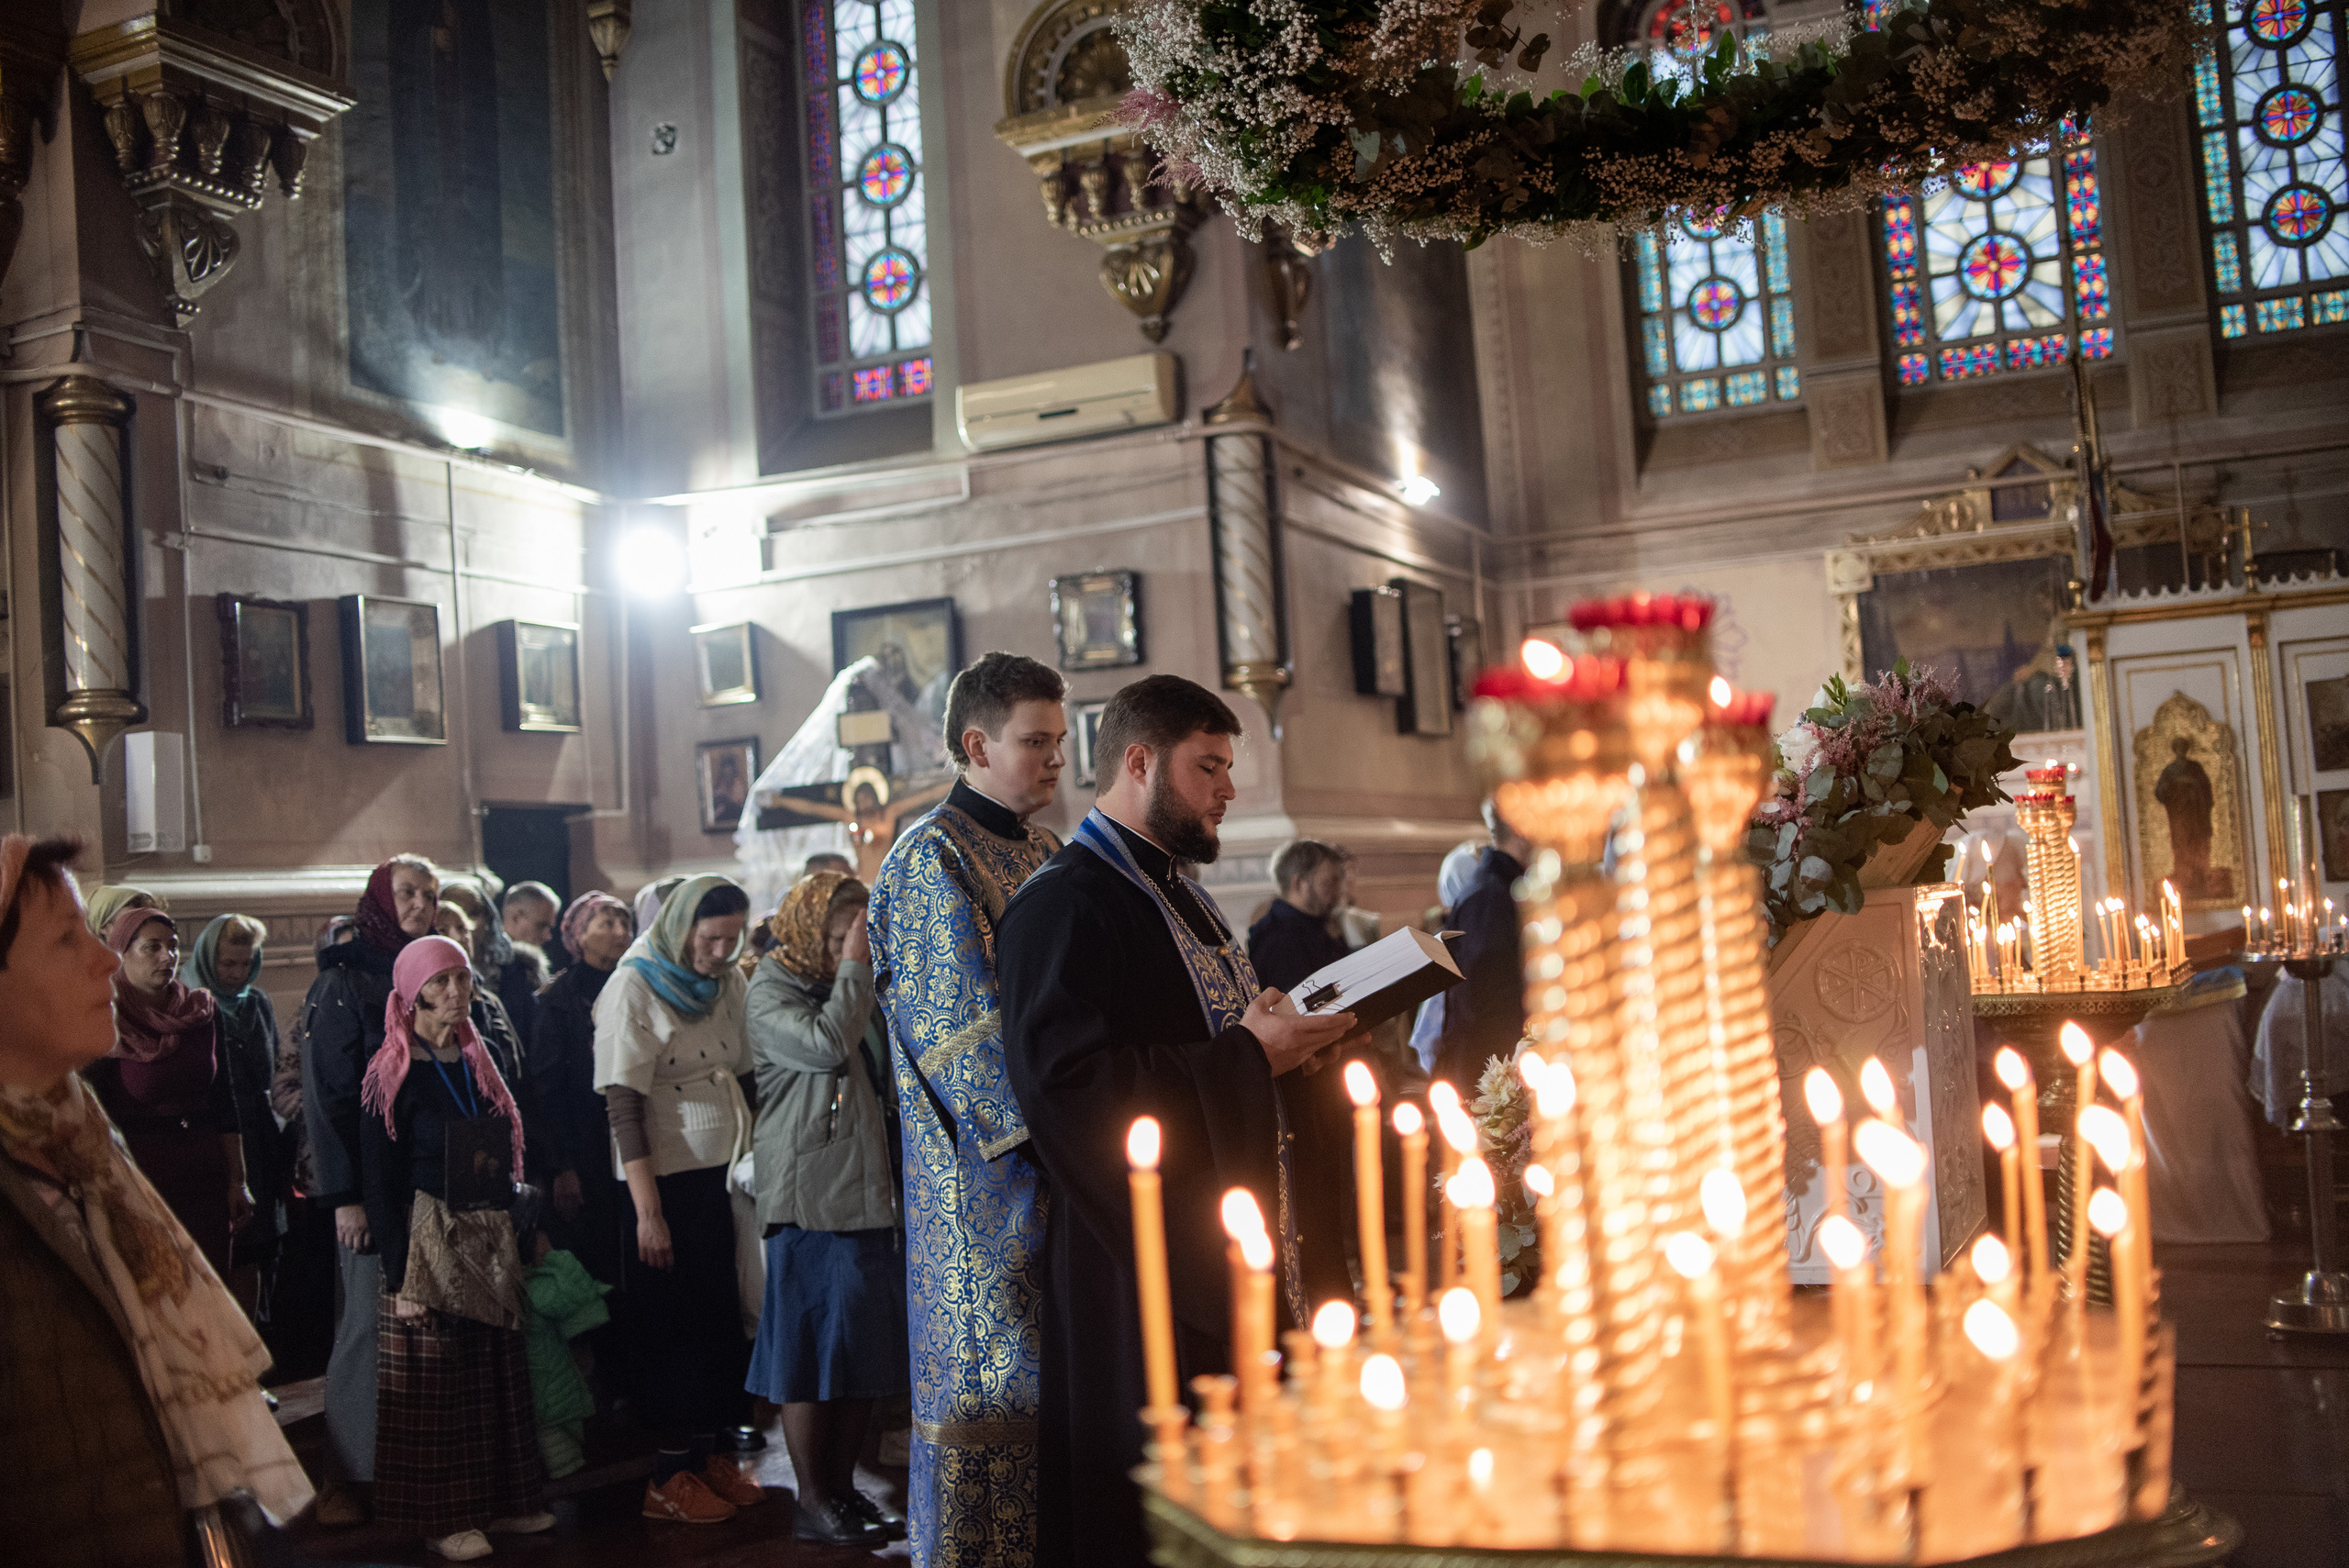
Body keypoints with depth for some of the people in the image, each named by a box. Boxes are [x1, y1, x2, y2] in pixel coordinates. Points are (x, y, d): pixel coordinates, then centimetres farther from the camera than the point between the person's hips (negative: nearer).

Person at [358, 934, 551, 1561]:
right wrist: (401, 1276, -15)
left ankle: (500, 1499, 20)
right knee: (435, 1385, 0)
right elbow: (380, 1183, -10)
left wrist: (520, 1237, 12)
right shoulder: (392, 1075, -8)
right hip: (430, 1244, -6)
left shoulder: (478, 1062, 12)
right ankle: (441, 1517, 10)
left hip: (492, 1244, 6)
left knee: (498, 1374, 9)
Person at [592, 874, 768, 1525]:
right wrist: (648, 1212, -18)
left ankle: (705, 1452, 23)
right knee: (672, 1326, 2)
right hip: (669, 1179, -6)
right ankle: (667, 1477, 14)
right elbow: (622, 1105, -15)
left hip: (729, 1175, 6)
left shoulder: (730, 982, 7)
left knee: (724, 1318, 9)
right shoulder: (634, 987, -11)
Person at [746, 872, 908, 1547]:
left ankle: (843, 1486, 18)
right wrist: (854, 968, -15)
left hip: (873, 1195, 7)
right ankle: (812, 1502, 5)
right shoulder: (772, 993, -5)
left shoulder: (860, 993, 18)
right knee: (815, 1347, -3)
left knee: (870, 1350, 8)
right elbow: (825, 1045, -23)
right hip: (813, 1200, -7)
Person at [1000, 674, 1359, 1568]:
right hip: (1143, 1269, -9)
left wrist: (1291, 1045, 9)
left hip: (1230, 1259, 9)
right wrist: (1250, 1056, -21)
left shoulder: (1176, 894, 19)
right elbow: (1067, 1079, -27)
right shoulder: (1066, 904, -14)